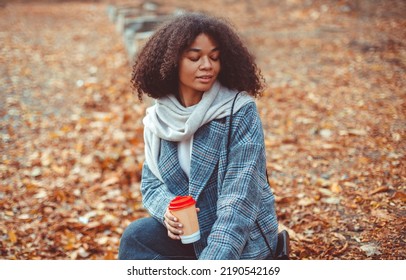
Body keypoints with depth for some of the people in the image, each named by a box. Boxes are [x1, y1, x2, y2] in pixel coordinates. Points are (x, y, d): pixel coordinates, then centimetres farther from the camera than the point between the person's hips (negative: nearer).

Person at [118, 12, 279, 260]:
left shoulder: (240, 112, -17)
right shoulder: (159, 118, -2)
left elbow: (240, 197, -23)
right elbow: (151, 184, 4)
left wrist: (216, 258, -31)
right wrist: (167, 209, -19)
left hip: (241, 238, -4)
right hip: (193, 230, 5)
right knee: (136, 237, -21)